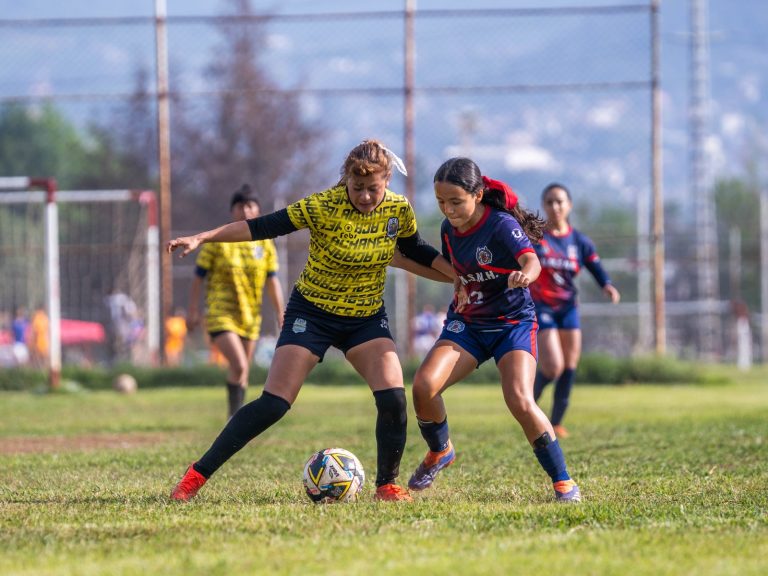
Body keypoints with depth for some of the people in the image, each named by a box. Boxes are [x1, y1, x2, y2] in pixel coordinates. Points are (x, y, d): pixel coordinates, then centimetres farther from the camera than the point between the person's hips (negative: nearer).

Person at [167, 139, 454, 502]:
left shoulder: (399, 210, -7)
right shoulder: (324, 207, -21)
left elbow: (416, 251, 12)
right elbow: (265, 226, -21)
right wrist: (202, 238, -27)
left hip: (367, 317, 4)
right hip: (313, 312, -4)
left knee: (393, 398, -16)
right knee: (273, 404, -11)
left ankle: (387, 485, 3)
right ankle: (198, 474, -1)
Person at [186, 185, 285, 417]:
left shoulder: (265, 244, 5)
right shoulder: (217, 241, -5)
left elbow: (272, 282, 6)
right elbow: (198, 278, -1)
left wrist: (281, 316, -1)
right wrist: (193, 312, -5)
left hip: (250, 317, 4)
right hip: (221, 315, -4)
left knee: (241, 372, 10)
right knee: (239, 366, -20)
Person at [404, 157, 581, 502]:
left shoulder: (502, 225, -19)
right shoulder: (449, 230, 0)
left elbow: (530, 259, -38)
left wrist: (525, 274, -60)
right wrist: (461, 293, 3)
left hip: (514, 322, -5)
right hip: (467, 324, 5)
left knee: (520, 401, -25)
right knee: (424, 384, -18)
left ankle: (563, 482, -11)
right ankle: (439, 452, 12)